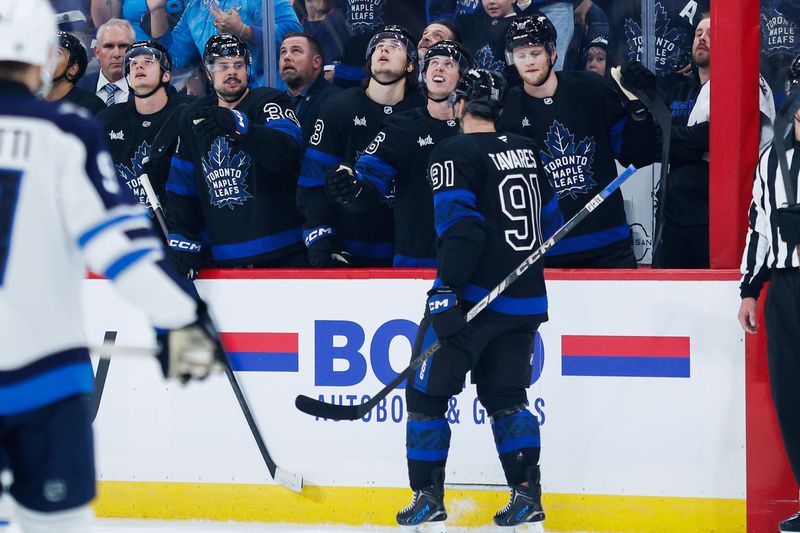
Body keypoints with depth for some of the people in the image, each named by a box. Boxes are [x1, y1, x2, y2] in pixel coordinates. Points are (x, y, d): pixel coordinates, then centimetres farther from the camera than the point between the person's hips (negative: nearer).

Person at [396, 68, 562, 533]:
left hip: (474, 297, -6)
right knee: (507, 395, 16)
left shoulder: (455, 153, -9)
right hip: (525, 299, 6)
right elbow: (551, 220, 18)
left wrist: (447, 289, -20)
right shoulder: (528, 151, 12)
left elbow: (460, 227, -19)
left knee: (427, 392, 6)